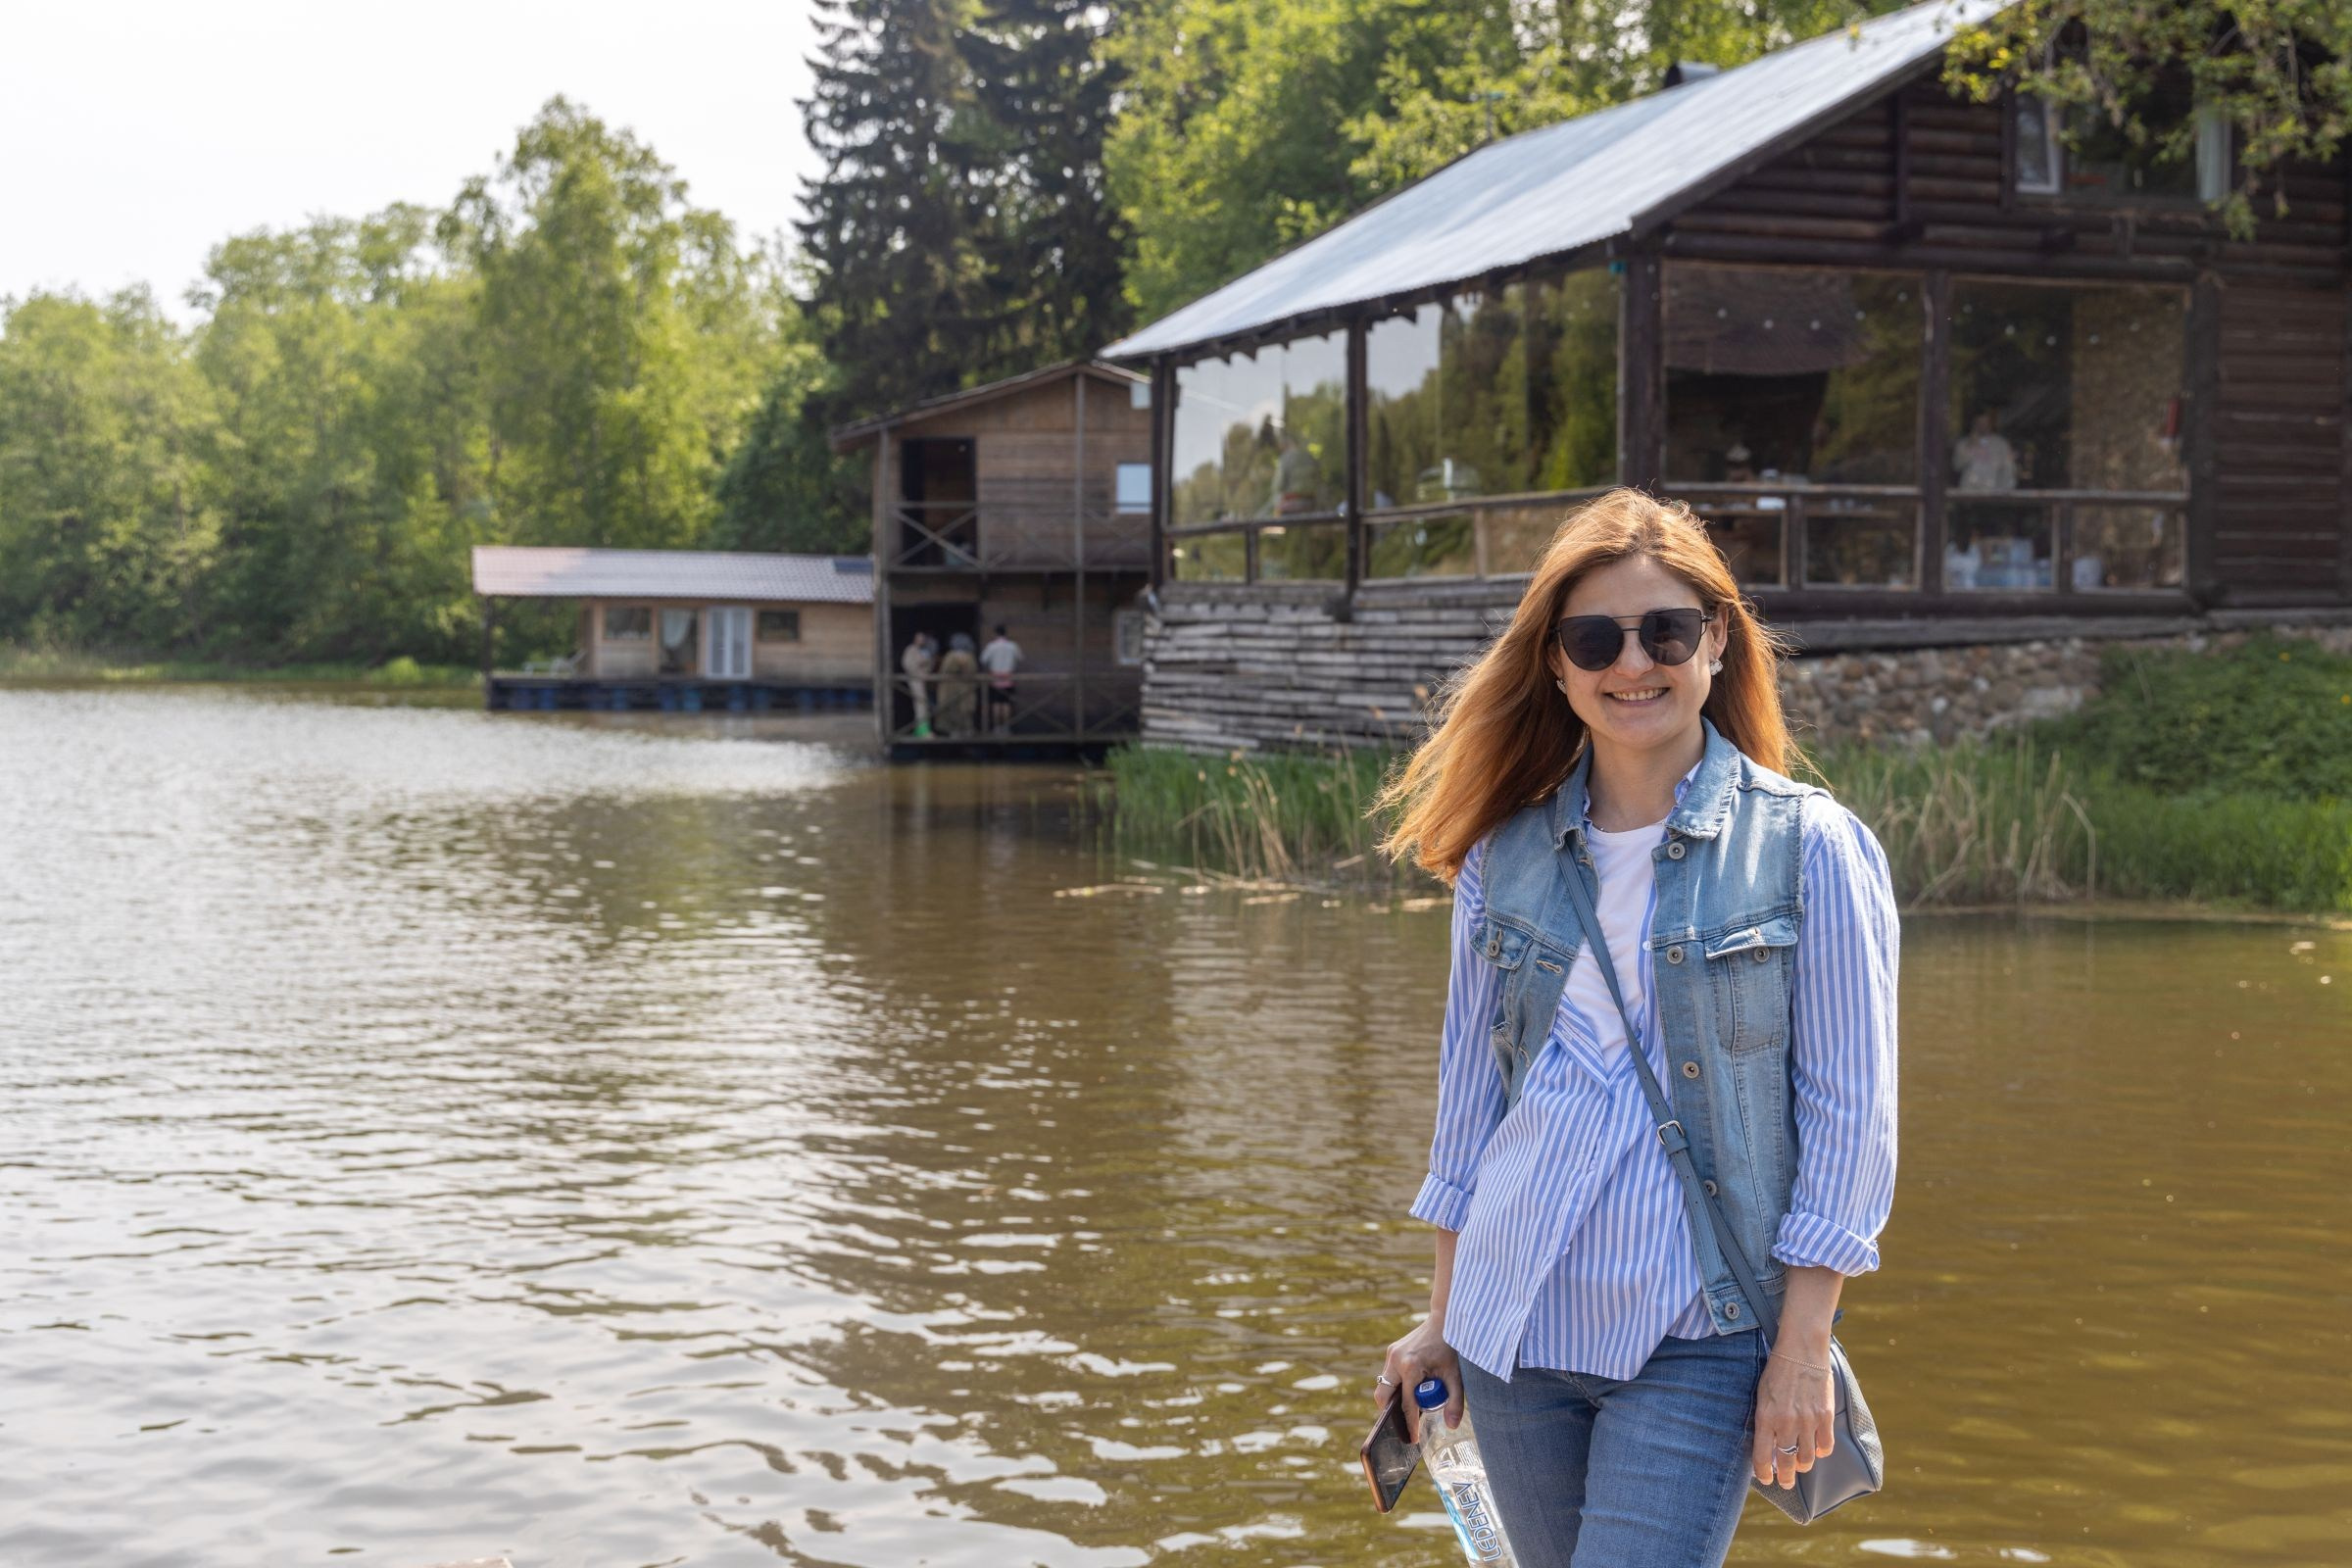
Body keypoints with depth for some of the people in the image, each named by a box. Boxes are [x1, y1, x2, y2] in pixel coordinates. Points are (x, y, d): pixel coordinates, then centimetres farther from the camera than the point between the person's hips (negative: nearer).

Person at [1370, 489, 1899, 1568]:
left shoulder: (1811, 847, -4)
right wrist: (1440, 1318, 15)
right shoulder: (1505, 854, 6)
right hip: (1516, 1324, 4)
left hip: (1699, 1338, -4)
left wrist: (1803, 1349, -8)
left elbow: (1848, 1112, -4)